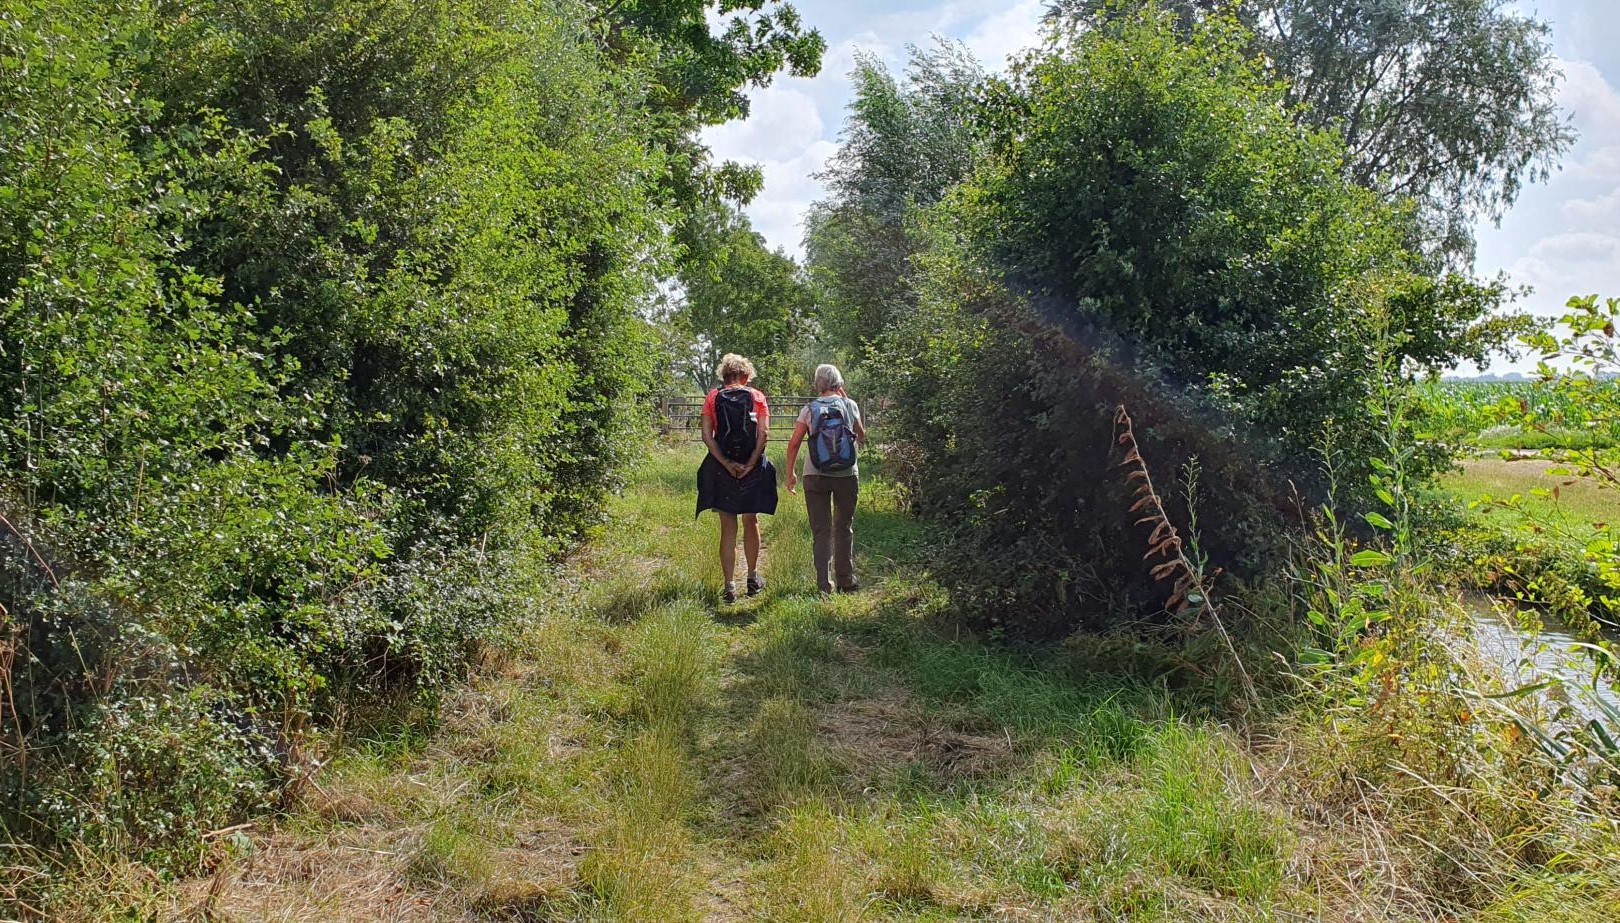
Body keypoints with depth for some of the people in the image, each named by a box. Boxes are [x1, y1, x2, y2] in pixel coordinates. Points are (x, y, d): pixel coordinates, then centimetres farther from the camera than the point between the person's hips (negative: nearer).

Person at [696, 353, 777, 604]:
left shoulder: (713, 398, 2)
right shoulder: (757, 397, 1)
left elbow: (707, 436, -8)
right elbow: (764, 433, -10)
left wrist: (726, 463, -9)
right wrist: (750, 463, -10)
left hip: (722, 468, 0)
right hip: (752, 467, 0)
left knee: (728, 528, 4)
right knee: (751, 522, 17)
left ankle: (730, 586, 2)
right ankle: (753, 577, 26)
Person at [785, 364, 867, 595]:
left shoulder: (809, 409, -1)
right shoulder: (850, 405, -1)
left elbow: (794, 444, -2)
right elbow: (861, 437, 15)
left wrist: (790, 473, 11)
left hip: (815, 476, 0)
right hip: (847, 474, 0)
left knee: (821, 531, 6)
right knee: (844, 528, 13)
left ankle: (824, 584, 1)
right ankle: (846, 582, 18)